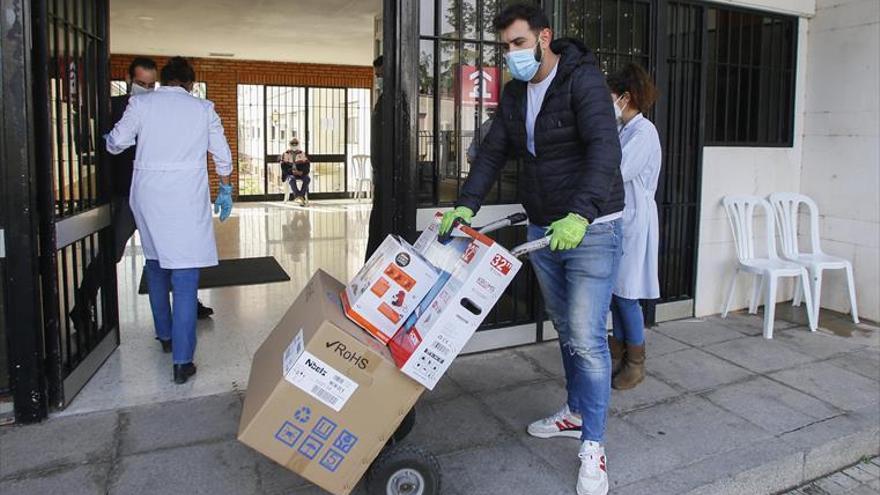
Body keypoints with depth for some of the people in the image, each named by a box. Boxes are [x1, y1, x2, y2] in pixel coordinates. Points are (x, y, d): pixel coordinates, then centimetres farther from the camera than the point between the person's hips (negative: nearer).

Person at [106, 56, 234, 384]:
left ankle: (165, 335, 35)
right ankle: (182, 361, -5)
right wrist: (225, 190, 19)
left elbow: (116, 144, 8)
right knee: (185, 278, -4)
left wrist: (108, 139, 32)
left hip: (148, 195, 2)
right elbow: (223, 155, 6)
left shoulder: (141, 104, 3)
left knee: (155, 264, 22)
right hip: (187, 198, -2)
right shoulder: (203, 109, 3)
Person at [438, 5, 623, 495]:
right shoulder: (514, 95, 8)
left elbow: (604, 148, -27)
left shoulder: (583, 79, -15)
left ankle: (593, 447, 7)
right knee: (566, 329, 18)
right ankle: (576, 412, 36)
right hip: (543, 230, 7)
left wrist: (581, 215, -40)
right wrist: (467, 205, -9)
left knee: (587, 336, -7)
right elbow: (494, 154, 5)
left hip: (591, 230, -7)